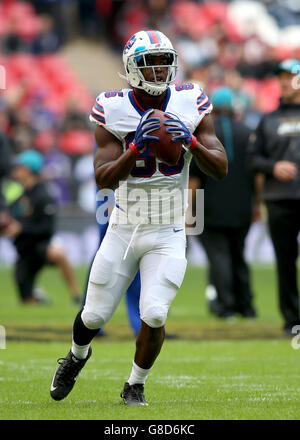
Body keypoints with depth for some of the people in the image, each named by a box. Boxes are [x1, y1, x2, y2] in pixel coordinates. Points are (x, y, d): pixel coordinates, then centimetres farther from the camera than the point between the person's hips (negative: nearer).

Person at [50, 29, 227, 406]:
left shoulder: (190, 105, -7)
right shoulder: (113, 111, -11)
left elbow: (221, 169, -8)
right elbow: (104, 180, -17)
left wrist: (191, 143, -26)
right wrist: (136, 149, -32)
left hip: (168, 235, 0)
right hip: (123, 230, 0)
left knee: (154, 315, -15)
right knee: (95, 315, 9)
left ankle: (136, 385, 12)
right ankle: (77, 356, 45)